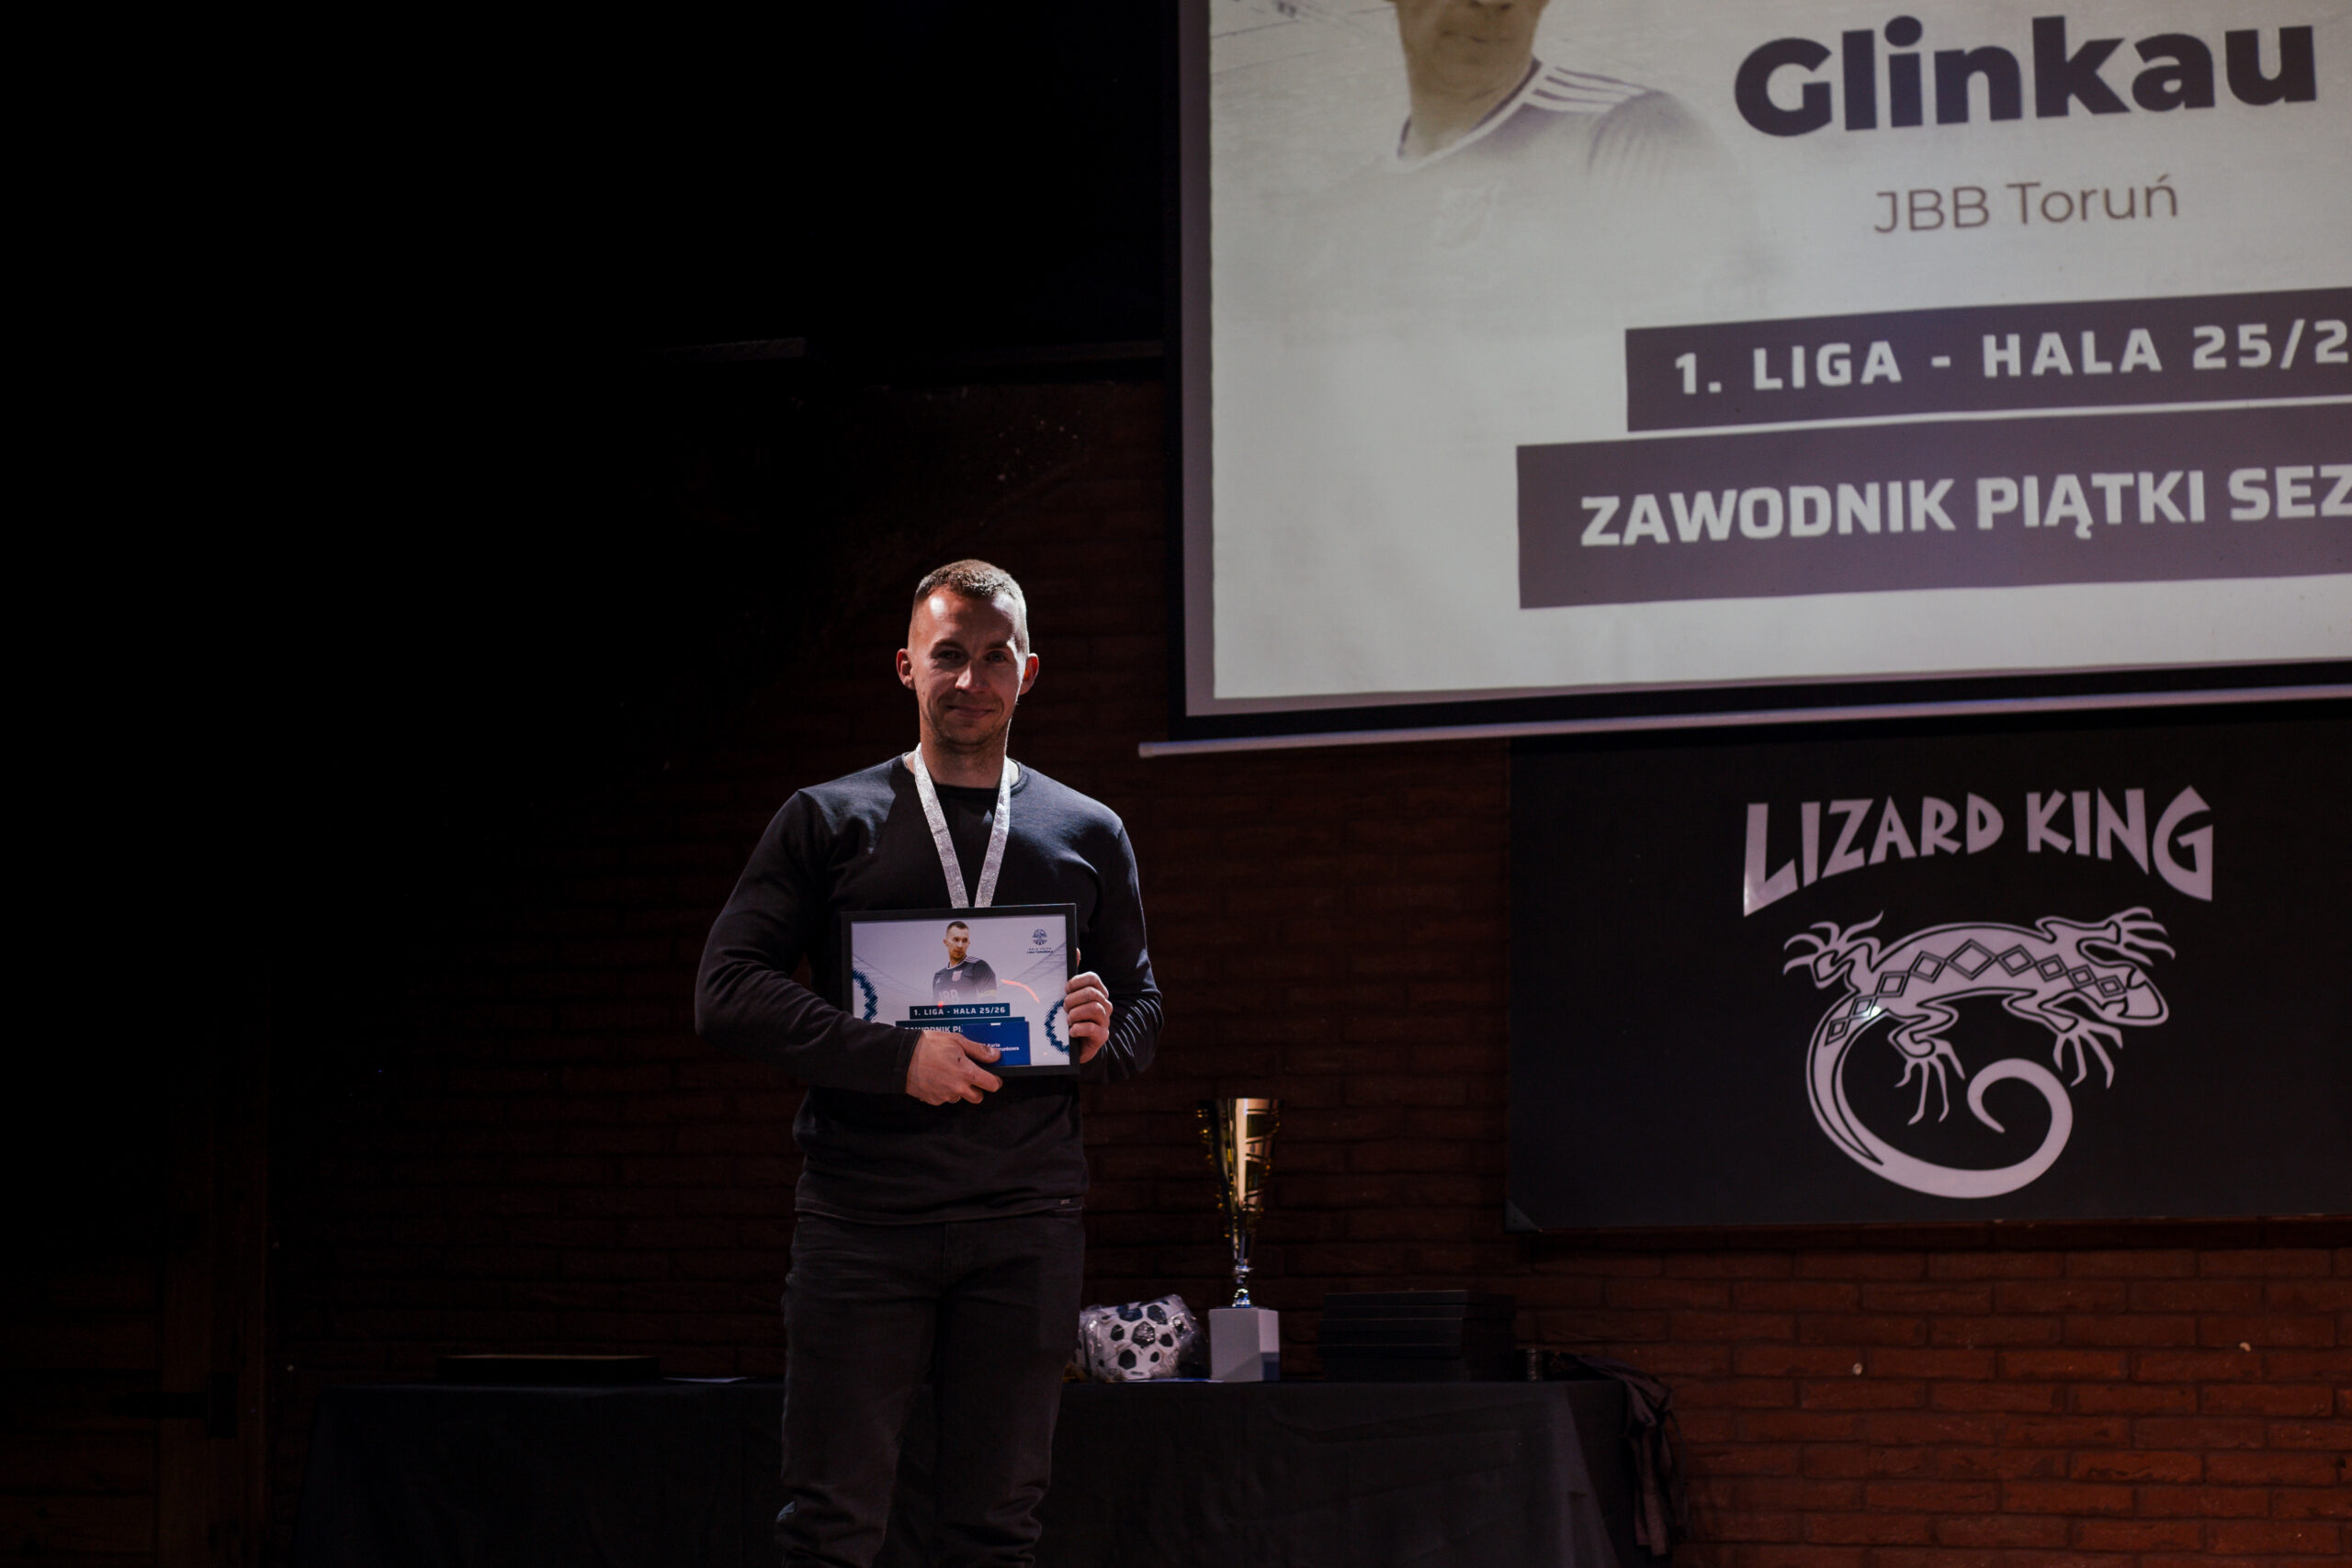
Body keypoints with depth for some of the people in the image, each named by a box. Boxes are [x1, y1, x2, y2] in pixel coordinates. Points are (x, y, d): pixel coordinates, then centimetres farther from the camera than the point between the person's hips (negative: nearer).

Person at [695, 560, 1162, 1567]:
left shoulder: (1086, 835, 15)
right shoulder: (828, 820, 8)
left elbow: (1144, 1008, 21)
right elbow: (727, 991, -1)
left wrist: (1104, 1037, -4)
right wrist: (894, 1057, -14)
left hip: (1026, 1220, 2)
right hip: (861, 1212, -2)